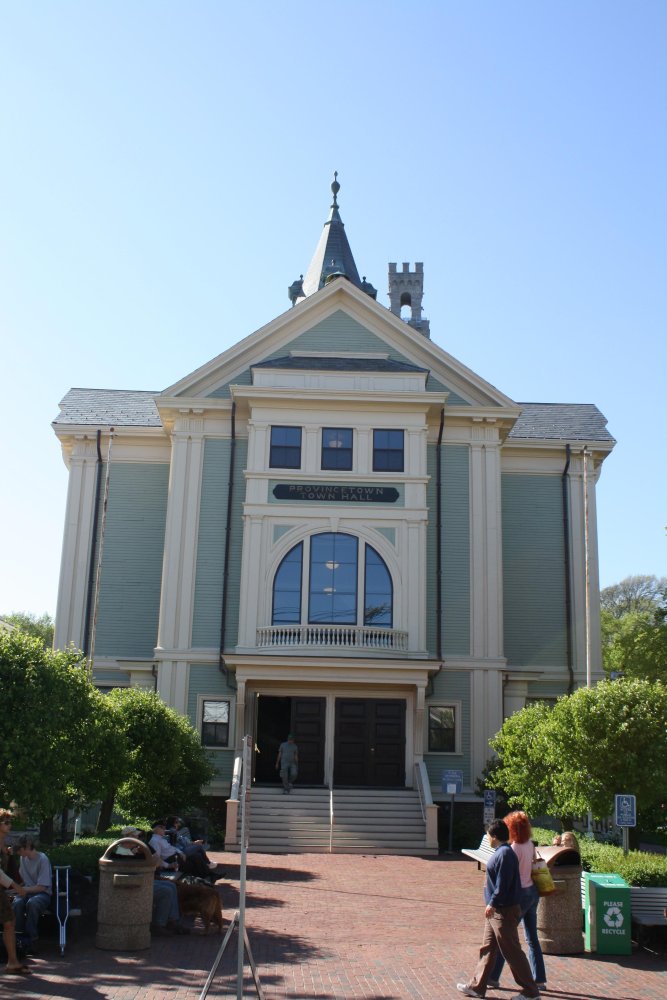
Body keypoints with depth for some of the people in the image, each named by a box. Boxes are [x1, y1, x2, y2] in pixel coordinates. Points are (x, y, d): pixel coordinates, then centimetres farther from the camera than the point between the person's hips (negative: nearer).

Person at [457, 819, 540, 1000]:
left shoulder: (504, 854, -20)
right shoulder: (501, 852, 11)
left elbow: (503, 884, -25)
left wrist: (492, 903, -21)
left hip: (504, 912, -10)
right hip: (496, 911, 10)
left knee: (512, 952, -1)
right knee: (487, 949, 15)